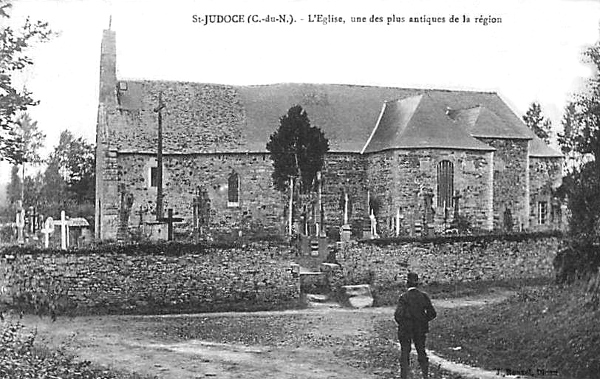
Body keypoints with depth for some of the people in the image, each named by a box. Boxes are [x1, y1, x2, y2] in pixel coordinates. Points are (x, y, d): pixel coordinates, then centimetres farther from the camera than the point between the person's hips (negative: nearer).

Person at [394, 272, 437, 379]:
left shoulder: (404, 297, -15)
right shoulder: (423, 296, -3)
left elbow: (398, 314, -24)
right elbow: (432, 313, -3)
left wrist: (401, 323, -5)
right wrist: (423, 321, 9)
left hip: (405, 329, -3)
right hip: (420, 330, 4)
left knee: (405, 353, 8)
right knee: (422, 353, 16)